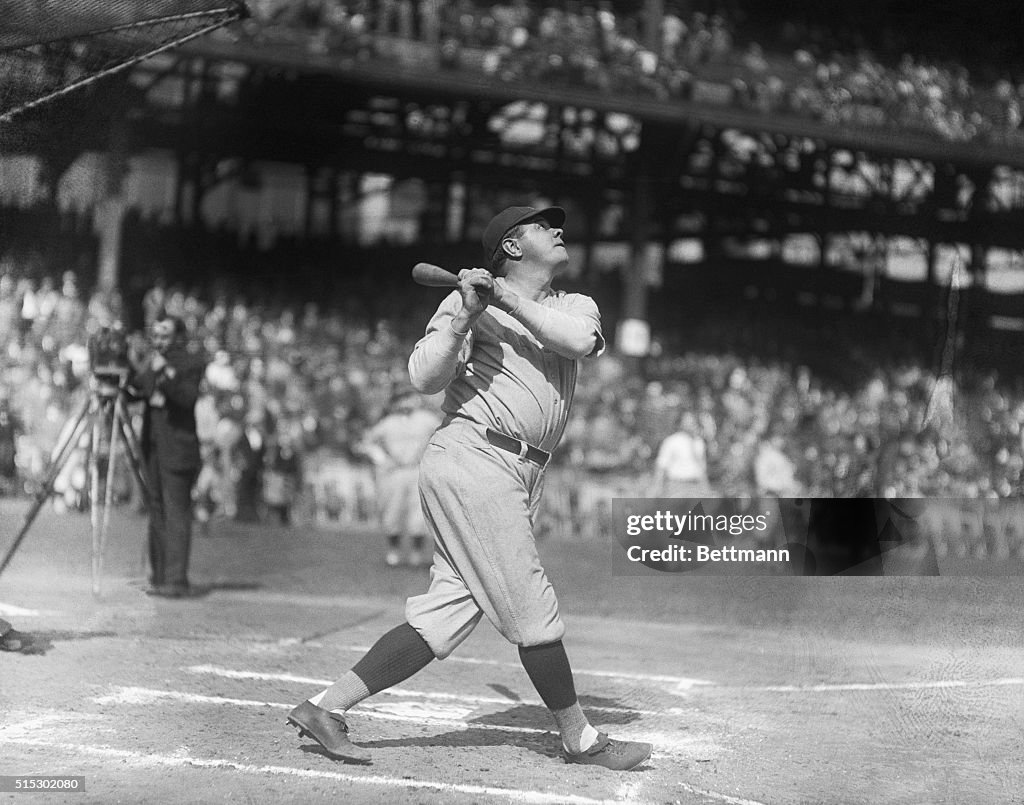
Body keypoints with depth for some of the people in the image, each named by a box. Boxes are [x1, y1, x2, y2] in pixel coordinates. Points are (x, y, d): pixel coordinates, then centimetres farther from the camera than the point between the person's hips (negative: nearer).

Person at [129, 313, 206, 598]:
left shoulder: (191, 363, -3)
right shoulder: (148, 361, 15)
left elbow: (189, 397, -18)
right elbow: (134, 393, 9)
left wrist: (167, 376, -30)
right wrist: (138, 373, -8)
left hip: (177, 450, -6)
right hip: (152, 448, 6)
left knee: (176, 513, -10)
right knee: (157, 513, 8)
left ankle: (176, 580, -12)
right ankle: (159, 577, 12)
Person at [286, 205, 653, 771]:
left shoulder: (575, 306, 18)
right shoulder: (467, 303, 2)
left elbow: (578, 341, -7)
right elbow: (425, 378, -11)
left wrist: (509, 299, -9)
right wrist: (467, 315, -21)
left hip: (518, 479, 7)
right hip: (472, 461, -7)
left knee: (443, 619, 0)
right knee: (532, 611, -5)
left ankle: (325, 707, 3)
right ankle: (580, 740, 7)